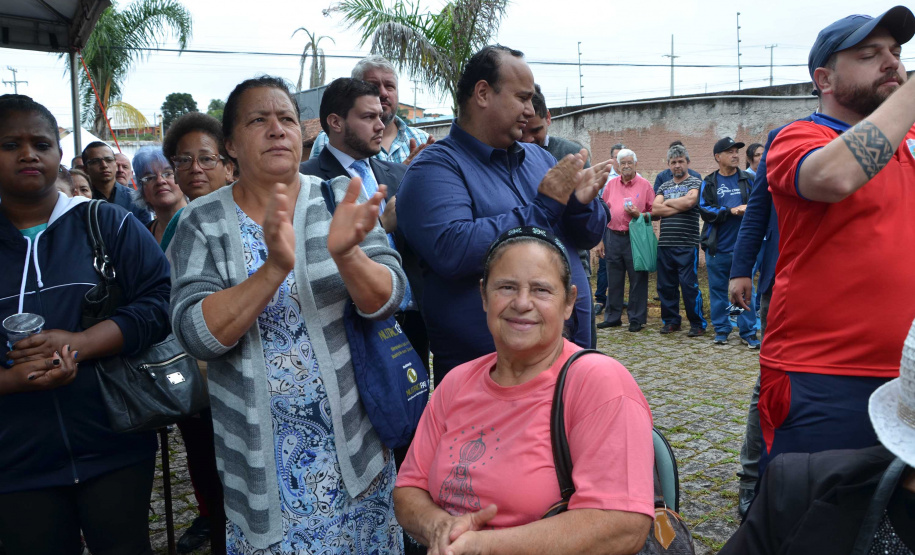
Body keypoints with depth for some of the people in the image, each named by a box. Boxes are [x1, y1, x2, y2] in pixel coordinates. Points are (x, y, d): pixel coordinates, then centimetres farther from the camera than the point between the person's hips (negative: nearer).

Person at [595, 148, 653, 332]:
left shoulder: (645, 185, 2)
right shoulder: (611, 184, 10)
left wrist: (640, 215, -17)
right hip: (613, 237, 3)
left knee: (637, 280, 2)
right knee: (613, 280, 9)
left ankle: (637, 319, 11)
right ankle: (612, 317, 19)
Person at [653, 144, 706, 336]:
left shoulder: (696, 182, 4)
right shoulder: (664, 186, 18)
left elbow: (689, 201, -16)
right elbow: (655, 209, 2)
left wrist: (667, 202, -1)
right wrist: (679, 207, -7)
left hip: (687, 244, -5)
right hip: (665, 244, 5)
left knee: (689, 285, -6)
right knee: (666, 285, 8)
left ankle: (697, 323, 4)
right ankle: (671, 320, 20)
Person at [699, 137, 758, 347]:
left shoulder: (747, 180, 8)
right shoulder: (709, 183, 5)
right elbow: (705, 210, -6)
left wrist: (747, 210, -16)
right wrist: (731, 211, -14)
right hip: (717, 247, 0)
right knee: (717, 289, 7)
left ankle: (748, 332, 8)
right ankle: (721, 330, 19)